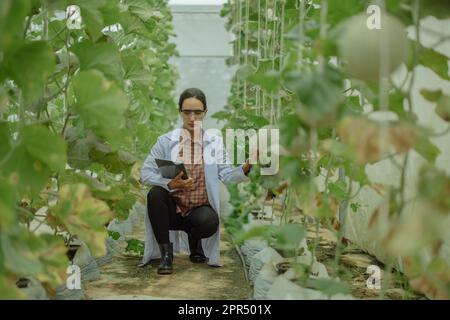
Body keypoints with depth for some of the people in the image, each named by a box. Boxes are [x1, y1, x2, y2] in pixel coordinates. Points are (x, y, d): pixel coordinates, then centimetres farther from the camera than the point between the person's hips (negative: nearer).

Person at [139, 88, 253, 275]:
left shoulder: (215, 142, 2)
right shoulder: (166, 141, -2)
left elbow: (226, 175, -7)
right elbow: (145, 174, -7)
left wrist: (245, 168, -26)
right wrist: (170, 184, -24)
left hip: (200, 209, 0)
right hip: (172, 208, 0)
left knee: (209, 222, -33)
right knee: (155, 193, -31)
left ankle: (194, 241, 8)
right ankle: (165, 253, -13)